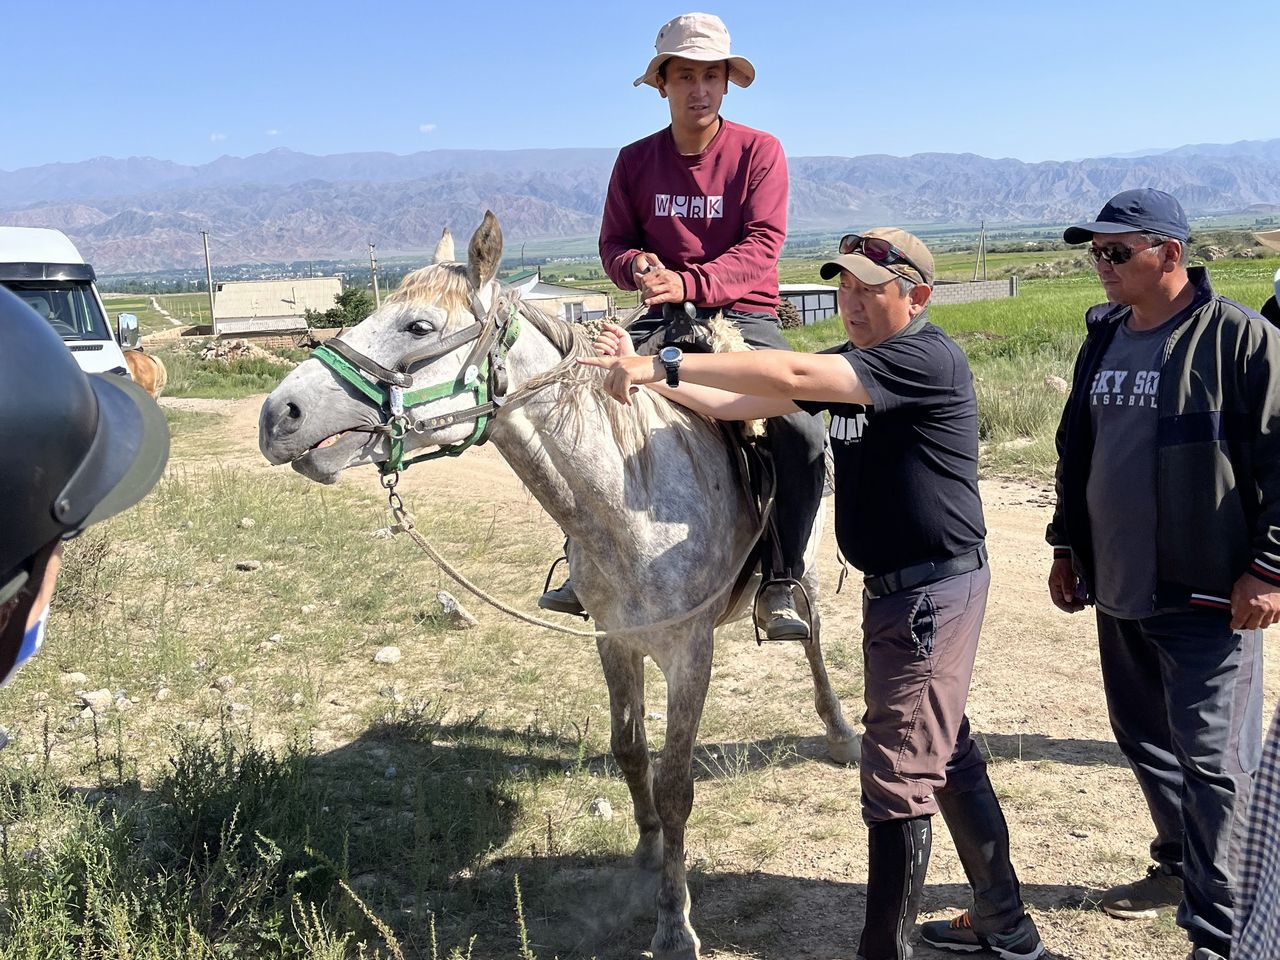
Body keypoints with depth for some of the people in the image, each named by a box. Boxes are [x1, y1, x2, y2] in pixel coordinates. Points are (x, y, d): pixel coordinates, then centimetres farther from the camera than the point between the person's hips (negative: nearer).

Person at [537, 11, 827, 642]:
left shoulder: (759, 152, -4)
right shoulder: (636, 161, 6)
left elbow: (761, 246, -14)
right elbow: (613, 243, 7)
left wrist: (688, 281, -28)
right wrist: (637, 266, -18)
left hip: (746, 315, -3)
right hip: (666, 317, 3)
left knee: (803, 432, -27)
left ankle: (780, 584, -10)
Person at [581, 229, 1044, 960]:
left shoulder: (927, 359, -18)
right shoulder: (852, 366, 9)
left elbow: (790, 376, -30)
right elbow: (738, 404, 5)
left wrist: (664, 365, -30)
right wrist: (650, 377, -7)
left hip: (933, 591, -10)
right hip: (895, 590, 10)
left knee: (898, 777, -3)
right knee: (949, 759, 20)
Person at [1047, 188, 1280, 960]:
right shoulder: (1103, 339, 11)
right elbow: (1075, 450, 19)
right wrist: (1067, 547, 18)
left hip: (1206, 597, -7)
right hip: (1119, 592, 7)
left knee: (1210, 759, -2)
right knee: (1145, 741, 19)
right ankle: (1181, 867, 40)